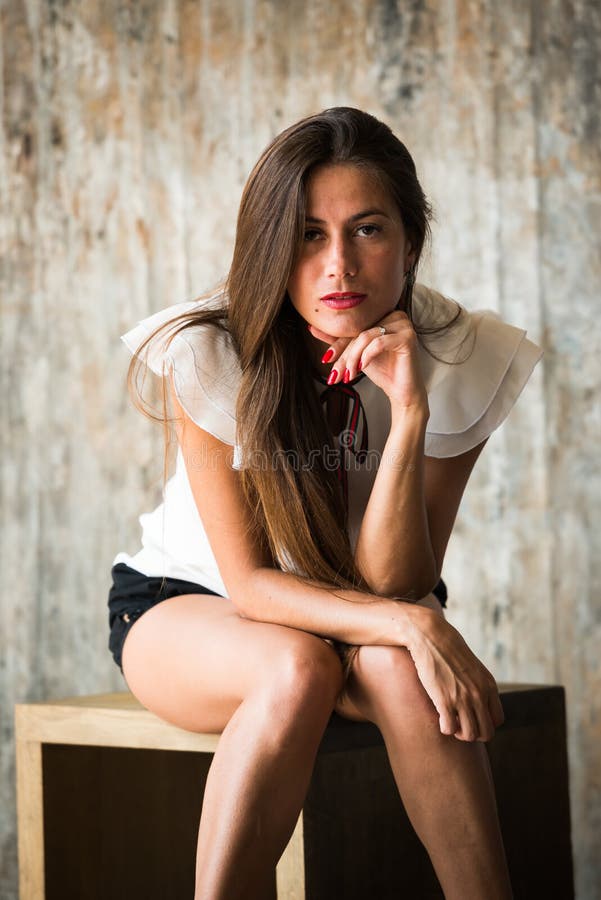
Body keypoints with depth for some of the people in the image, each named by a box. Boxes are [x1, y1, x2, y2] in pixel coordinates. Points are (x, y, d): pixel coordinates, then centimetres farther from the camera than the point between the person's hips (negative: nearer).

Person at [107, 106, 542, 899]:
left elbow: (393, 583, -21)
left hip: (359, 616, 2)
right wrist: (411, 624, -37)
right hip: (186, 605, -1)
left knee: (398, 669, -33)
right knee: (297, 668, -35)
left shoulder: (466, 360, -18)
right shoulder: (209, 354, -23)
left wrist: (409, 413, -34)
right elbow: (248, 581, -22)